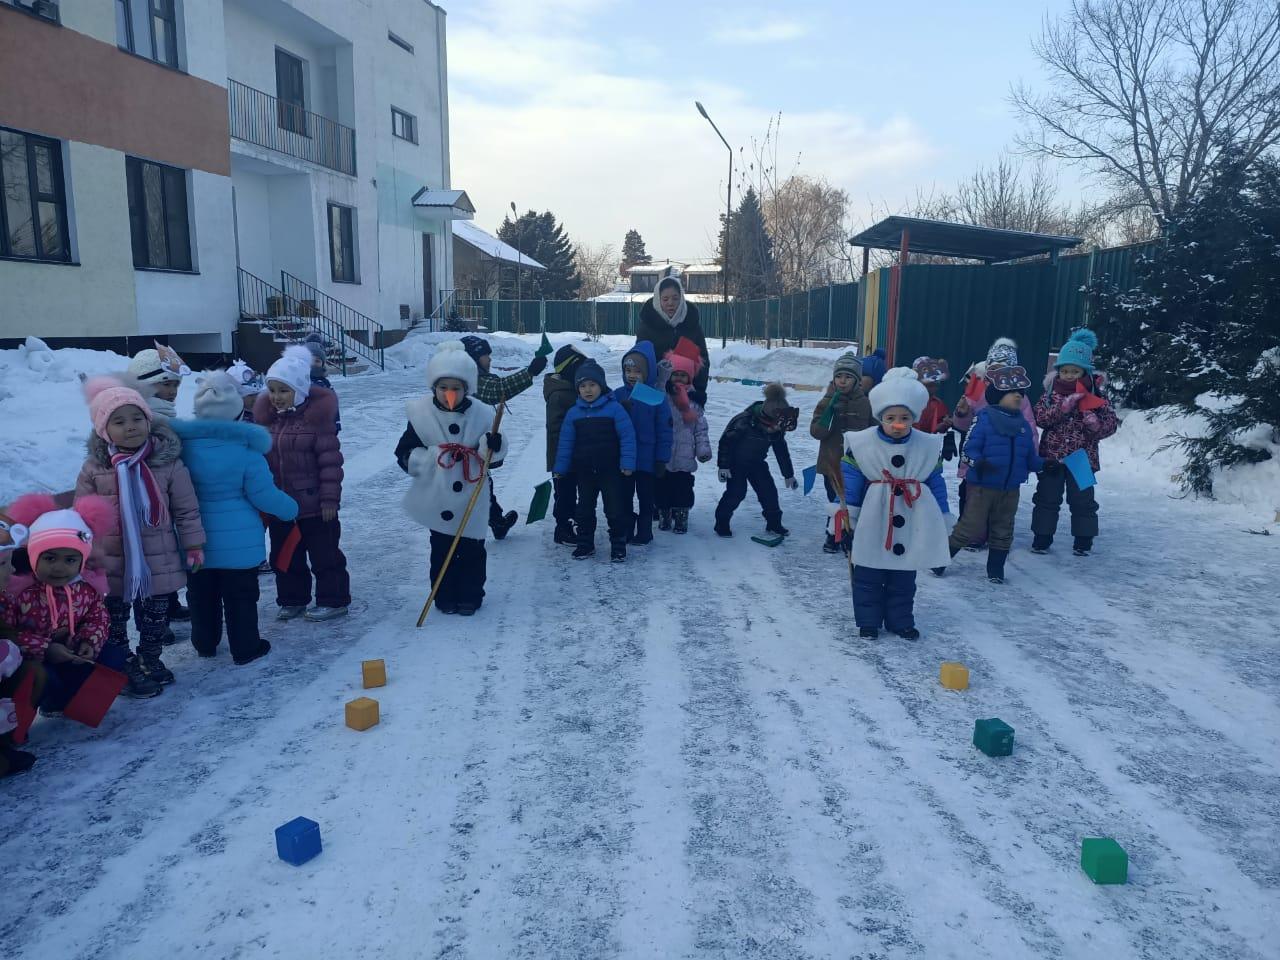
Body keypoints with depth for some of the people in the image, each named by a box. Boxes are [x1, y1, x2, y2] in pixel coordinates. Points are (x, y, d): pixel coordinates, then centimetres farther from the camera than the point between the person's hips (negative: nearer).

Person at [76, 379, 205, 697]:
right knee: (114, 620, 12)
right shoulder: (94, 468, -5)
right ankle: (125, 670, 27)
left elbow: (186, 509, -2)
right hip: (111, 563, 1)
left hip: (159, 562, 0)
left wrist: (194, 545, -1)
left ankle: (150, 661, 36)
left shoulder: (168, 462, -8)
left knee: (155, 618, 15)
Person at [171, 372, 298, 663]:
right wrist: (291, 509, 6)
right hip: (238, 541, -3)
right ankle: (246, 648, 18)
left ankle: (205, 644, 34)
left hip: (197, 540, 3)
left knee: (201, 594, 19)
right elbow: (264, 495, -11)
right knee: (240, 595, 9)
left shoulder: (183, 443, -8)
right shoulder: (247, 450, -16)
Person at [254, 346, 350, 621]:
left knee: (324, 555, 5)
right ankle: (291, 600, 30)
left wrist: (330, 497, -14)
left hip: (313, 503, -6)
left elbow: (330, 459, -13)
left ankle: (333, 600, 16)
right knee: (284, 556, 16)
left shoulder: (317, 413, -13)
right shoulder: (265, 415, 4)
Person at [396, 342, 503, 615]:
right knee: (442, 551, 10)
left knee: (472, 551, 9)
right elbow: (405, 456, -8)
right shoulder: (421, 414, -8)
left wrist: (492, 447, -20)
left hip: (471, 499, 1)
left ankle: (470, 596, 25)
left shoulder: (482, 414, -5)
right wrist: (436, 455, -23)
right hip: (437, 499, 0)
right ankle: (445, 597, 25)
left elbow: (494, 459, 4)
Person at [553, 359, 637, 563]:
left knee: (615, 508, 0)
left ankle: (618, 545, 12)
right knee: (584, 508, 14)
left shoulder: (614, 408, -9)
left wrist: (627, 462, -14)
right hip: (584, 471, 4)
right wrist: (560, 468, 6)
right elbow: (565, 442, 6)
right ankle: (585, 544, 27)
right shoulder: (573, 413, 2)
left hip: (610, 470, -4)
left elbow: (627, 437, -9)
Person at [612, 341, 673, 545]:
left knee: (645, 498, 9)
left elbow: (664, 429, -7)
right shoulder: (618, 395, -1)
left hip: (647, 460, -3)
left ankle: (644, 533, 21)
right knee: (624, 496, 12)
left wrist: (662, 459, -8)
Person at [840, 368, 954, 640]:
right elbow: (849, 483, -5)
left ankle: (900, 620, 29)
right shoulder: (861, 444, -9)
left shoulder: (928, 447, -1)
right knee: (868, 578, 8)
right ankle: (868, 621, 22)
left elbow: (936, 485, 6)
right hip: (872, 526, -2)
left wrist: (943, 522, 8)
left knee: (903, 580, 14)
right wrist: (845, 517, -6)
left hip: (911, 528, 2)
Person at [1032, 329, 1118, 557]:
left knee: (1082, 500, 6)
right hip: (1051, 455, 1)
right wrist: (1064, 406, -22)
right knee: (1046, 498, 6)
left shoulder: (1094, 395, 0)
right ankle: (1042, 538, 15)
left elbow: (1111, 423, 0)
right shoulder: (1051, 393, 1)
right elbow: (1040, 417, -11)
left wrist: (1096, 424, -21)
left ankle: (1083, 541, 19)